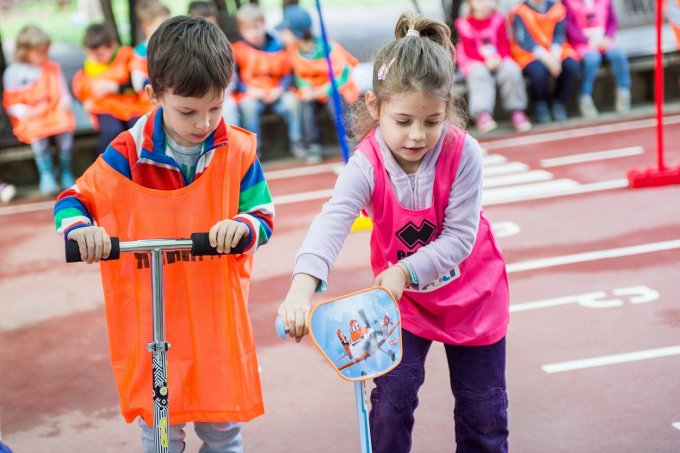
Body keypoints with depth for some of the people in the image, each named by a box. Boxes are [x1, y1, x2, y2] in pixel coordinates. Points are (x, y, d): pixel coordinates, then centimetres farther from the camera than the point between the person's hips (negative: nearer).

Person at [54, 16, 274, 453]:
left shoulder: (238, 151, -6)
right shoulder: (128, 155, -9)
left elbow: (264, 218, -3)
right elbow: (73, 200, -1)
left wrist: (242, 226, -28)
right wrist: (80, 228, -25)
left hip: (218, 317, 1)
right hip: (149, 320, -1)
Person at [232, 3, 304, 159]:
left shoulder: (276, 46, 4)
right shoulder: (238, 50, -1)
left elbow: (288, 73, 8)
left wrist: (280, 89, -9)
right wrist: (250, 90, -13)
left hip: (275, 93, 2)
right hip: (251, 95, -2)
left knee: (292, 101, -25)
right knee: (248, 106, -33)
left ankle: (296, 142, -7)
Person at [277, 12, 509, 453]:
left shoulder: (463, 153, -27)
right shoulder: (367, 164, -27)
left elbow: (460, 237, -24)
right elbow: (332, 222, -43)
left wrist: (406, 272, -37)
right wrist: (302, 286, -59)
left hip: (473, 294, 0)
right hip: (403, 297, 0)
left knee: (483, 408, 12)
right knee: (392, 400, -2)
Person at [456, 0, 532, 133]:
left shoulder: (498, 19, 4)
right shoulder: (464, 23, -3)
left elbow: (504, 44, 2)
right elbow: (469, 50, -7)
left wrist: (498, 57, -20)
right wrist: (485, 60, -24)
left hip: (497, 60, 2)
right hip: (474, 62, -2)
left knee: (512, 70, -28)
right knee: (479, 73, -36)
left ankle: (516, 111, -21)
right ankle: (482, 113, -51)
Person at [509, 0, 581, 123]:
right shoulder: (518, 12, -6)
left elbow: (559, 35, -2)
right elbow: (524, 41, -15)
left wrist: (555, 55, -22)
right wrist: (546, 57, -27)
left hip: (555, 52, 4)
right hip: (529, 54, -4)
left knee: (572, 65, -27)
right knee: (538, 69, -36)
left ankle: (559, 103, -5)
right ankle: (540, 105, -8)